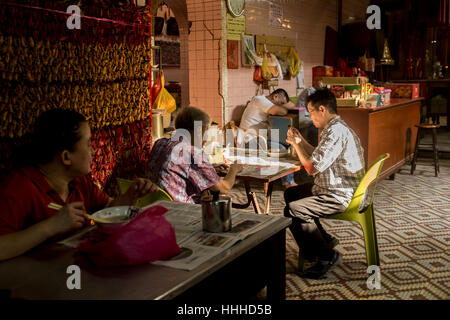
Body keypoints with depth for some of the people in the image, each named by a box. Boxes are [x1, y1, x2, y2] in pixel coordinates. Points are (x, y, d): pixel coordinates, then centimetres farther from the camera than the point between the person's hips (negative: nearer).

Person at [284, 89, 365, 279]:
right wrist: (301, 142, 12)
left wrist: (297, 144, -12)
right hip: (333, 188, 11)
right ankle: (323, 239, 23)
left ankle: (326, 255, -5)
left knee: (292, 210, -22)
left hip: (340, 196, -11)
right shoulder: (334, 128, 11)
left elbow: (312, 168, -26)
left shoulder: (336, 132, -23)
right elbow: (320, 158, 21)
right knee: (290, 194, 20)